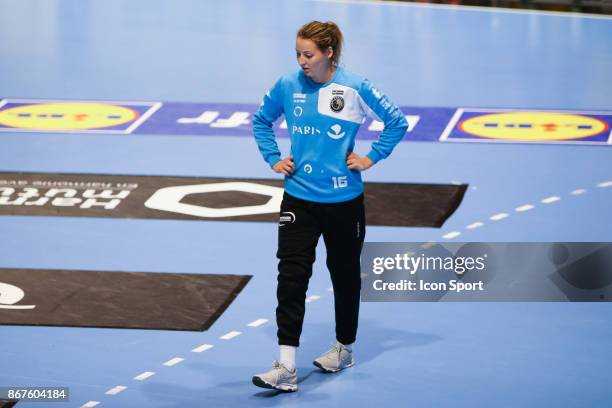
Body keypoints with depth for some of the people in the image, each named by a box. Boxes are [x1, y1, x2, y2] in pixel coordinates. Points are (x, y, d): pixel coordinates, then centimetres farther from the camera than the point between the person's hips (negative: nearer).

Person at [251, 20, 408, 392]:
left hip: (344, 200, -1)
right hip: (299, 199, 1)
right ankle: (287, 367, -11)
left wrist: (371, 158, -5)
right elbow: (261, 119, 17)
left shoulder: (355, 88, -11)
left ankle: (344, 348, 36)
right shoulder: (288, 86, -3)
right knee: (291, 277, -9)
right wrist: (273, 158, 7)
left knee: (345, 275, 14)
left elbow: (397, 121, -1)